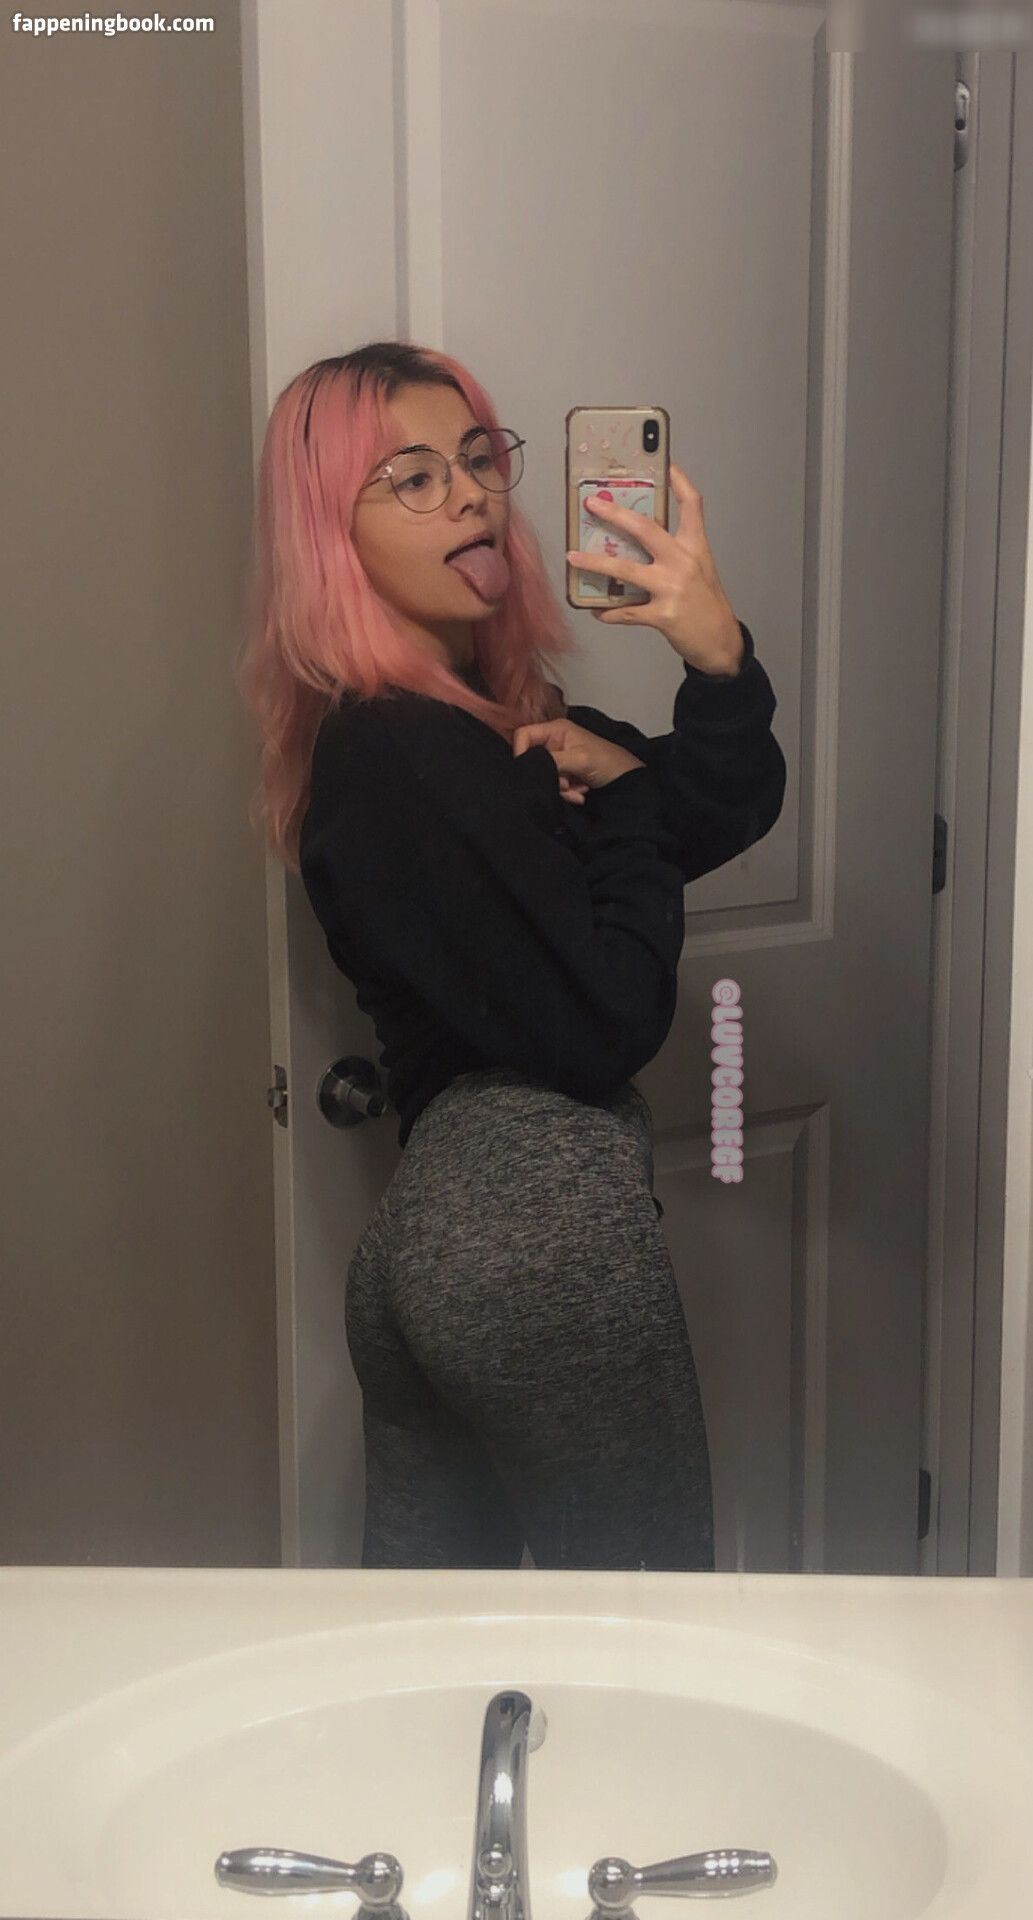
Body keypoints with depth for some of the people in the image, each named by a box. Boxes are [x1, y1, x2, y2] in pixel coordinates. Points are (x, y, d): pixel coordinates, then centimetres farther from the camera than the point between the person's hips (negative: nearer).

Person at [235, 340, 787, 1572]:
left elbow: (725, 812, 3)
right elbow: (606, 1027, -18)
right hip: (546, 1228, -9)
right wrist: (623, 787, -6)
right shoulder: (403, 753, -16)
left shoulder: (490, 710, 12)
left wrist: (717, 659, -16)